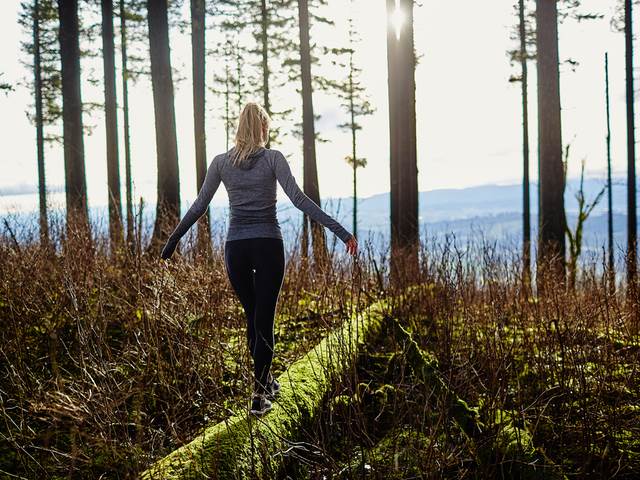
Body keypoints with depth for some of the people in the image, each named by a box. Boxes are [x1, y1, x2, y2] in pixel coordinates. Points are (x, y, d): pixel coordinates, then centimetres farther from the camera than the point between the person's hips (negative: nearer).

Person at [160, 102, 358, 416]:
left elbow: (198, 206, 6)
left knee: (253, 317, 18)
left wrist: (172, 240, 17)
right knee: (264, 321, 2)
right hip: (268, 246, -3)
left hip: (235, 248, 3)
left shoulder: (221, 162, 5)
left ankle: (266, 382, 31)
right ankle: (258, 396, 0)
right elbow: (298, 199, -13)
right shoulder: (273, 158, -3)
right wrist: (339, 229, -14)